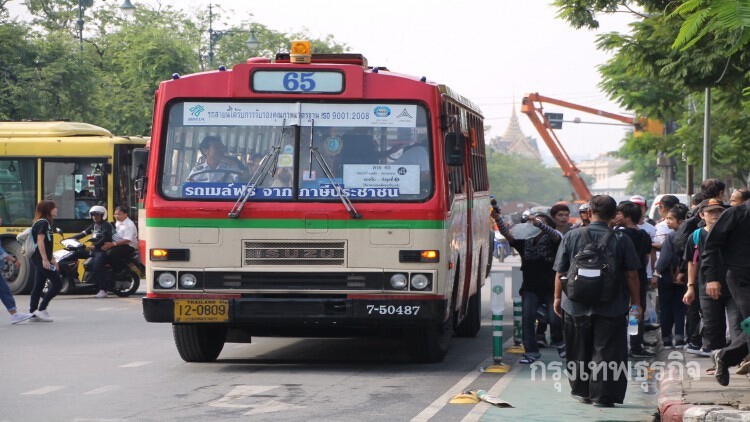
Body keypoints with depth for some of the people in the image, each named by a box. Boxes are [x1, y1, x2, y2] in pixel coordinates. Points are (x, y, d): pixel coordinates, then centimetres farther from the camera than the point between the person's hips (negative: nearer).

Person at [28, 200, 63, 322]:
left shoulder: (45, 223, 17)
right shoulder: (43, 223, -13)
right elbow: (40, 241, -22)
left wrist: (52, 259, 25)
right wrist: (45, 259, -26)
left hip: (40, 260, 10)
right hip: (41, 259, -10)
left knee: (38, 286, 11)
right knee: (57, 283, -9)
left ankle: (33, 313, 13)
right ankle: (41, 309, -7)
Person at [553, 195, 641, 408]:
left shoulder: (571, 236, -4)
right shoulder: (621, 240, -7)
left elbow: (560, 272, 1)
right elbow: (632, 275, -4)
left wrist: (557, 297, 14)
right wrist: (636, 303, 6)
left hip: (576, 306, 2)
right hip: (611, 308, -2)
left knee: (579, 351, 15)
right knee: (606, 351, 3)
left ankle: (582, 391, 25)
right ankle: (602, 395, 0)